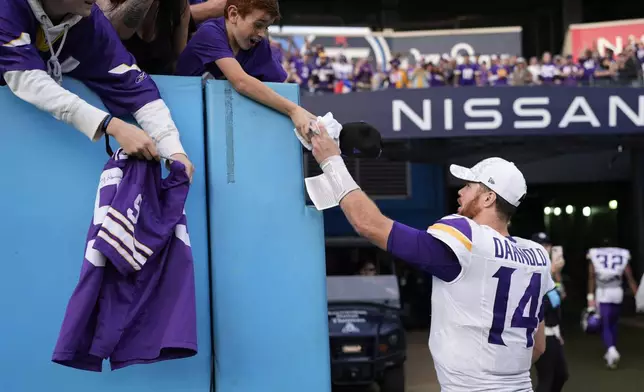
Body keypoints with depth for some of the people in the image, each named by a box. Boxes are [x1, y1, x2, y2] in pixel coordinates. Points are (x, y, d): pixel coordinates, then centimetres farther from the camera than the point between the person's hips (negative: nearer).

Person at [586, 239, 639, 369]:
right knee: (613, 324, 20)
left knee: (605, 326, 0)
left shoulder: (594, 256, 3)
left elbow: (591, 278, -5)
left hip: (602, 294, -2)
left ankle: (611, 350, -25)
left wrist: (590, 298, -8)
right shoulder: (622, 256, 7)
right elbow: (630, 279, 4)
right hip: (617, 293, 2)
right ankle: (610, 353, 27)